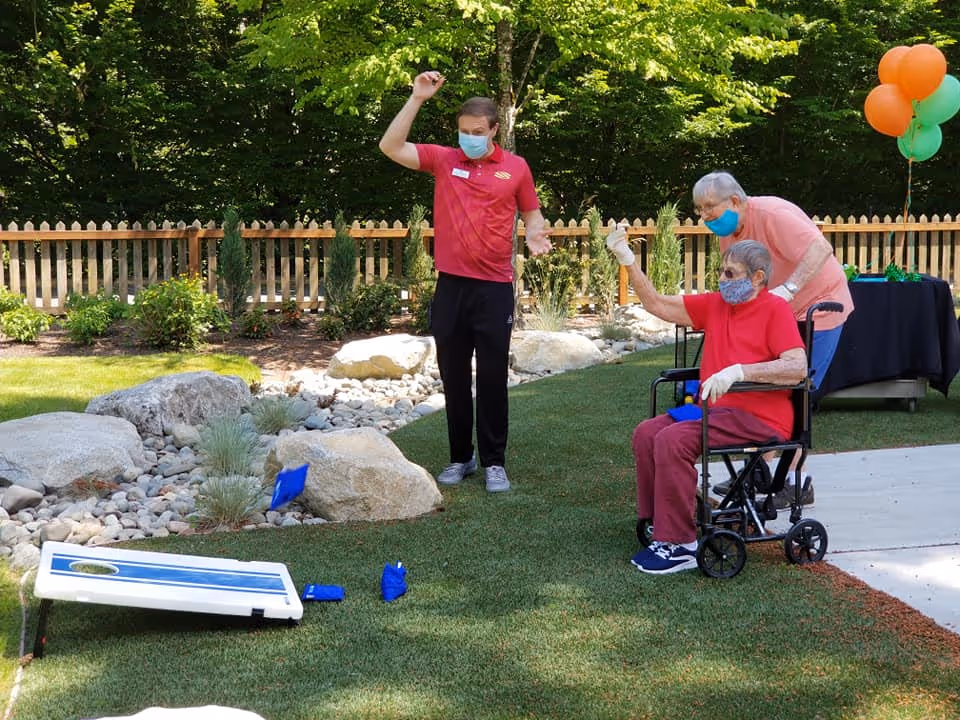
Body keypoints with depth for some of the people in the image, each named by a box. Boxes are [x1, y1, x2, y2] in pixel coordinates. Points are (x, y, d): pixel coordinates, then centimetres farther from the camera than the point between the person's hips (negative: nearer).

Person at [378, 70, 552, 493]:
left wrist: (535, 235, -9)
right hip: (451, 285, 2)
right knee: (453, 377, 9)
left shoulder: (515, 168, 3)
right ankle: (460, 457, 21)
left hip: (495, 287, -2)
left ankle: (494, 462, 10)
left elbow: (531, 212, 14)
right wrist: (417, 99, -9)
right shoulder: (443, 159, 4)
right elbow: (391, 147, -4)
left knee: (492, 377, 1)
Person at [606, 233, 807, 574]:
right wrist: (629, 262, 6)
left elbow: (798, 367, -20)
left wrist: (739, 371, -29)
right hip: (714, 407, 8)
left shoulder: (775, 309, -7)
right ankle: (661, 526, -3)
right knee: (646, 433, -7)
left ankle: (680, 545, -20)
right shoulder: (714, 304, 15)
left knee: (673, 440, -25)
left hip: (758, 417, -8)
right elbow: (658, 305, 16)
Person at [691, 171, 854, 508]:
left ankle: (796, 483, -3)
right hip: (776, 316, 9)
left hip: (818, 307, -9)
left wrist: (788, 289, -49)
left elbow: (821, 249, -38)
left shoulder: (772, 215, -26)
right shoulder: (728, 230, 3)